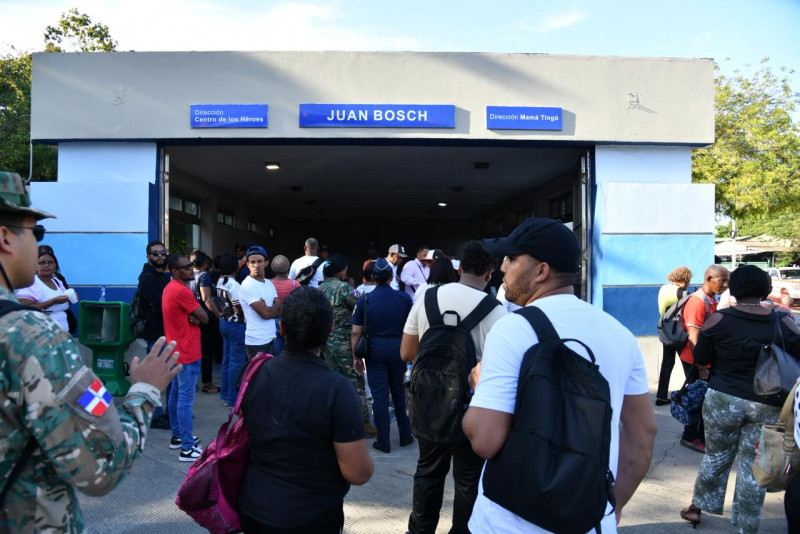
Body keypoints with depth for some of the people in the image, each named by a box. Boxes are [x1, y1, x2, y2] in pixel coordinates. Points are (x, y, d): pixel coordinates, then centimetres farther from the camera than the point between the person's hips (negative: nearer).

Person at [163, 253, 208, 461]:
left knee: (176, 394, 17)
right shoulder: (182, 291, -21)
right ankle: (187, 449, -4)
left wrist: (192, 318, -10)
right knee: (186, 399, -8)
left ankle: (177, 436, 30)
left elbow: (195, 315, 10)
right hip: (187, 353, -11)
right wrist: (196, 318, 1)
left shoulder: (170, 288, 12)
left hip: (176, 351, 11)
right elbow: (204, 318, -17)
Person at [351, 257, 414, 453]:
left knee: (380, 396, 6)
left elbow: (356, 332, -5)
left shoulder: (364, 300, -6)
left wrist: (356, 357, 4)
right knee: (399, 393, 17)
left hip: (375, 348, -1)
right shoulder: (404, 298, -5)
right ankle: (405, 436, 27)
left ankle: (384, 442, 13)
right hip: (398, 347, 1)